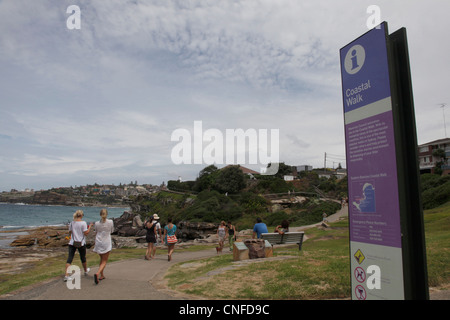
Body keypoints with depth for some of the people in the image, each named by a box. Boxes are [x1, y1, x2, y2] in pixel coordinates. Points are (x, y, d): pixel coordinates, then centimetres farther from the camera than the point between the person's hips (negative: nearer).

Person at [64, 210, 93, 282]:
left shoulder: (71, 223, 1)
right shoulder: (83, 223, -14)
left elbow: (70, 232, 11)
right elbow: (86, 233, -15)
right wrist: (90, 226, -3)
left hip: (72, 243, 3)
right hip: (81, 243, -3)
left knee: (70, 258, 0)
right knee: (83, 257, 16)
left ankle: (66, 275, -11)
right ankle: (86, 270, 37)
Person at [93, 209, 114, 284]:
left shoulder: (97, 223, -3)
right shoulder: (110, 222, -9)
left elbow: (96, 234, 8)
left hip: (99, 243, 3)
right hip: (106, 243, -3)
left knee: (102, 259, 21)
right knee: (104, 261, 2)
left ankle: (101, 275, 25)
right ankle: (97, 274, -21)